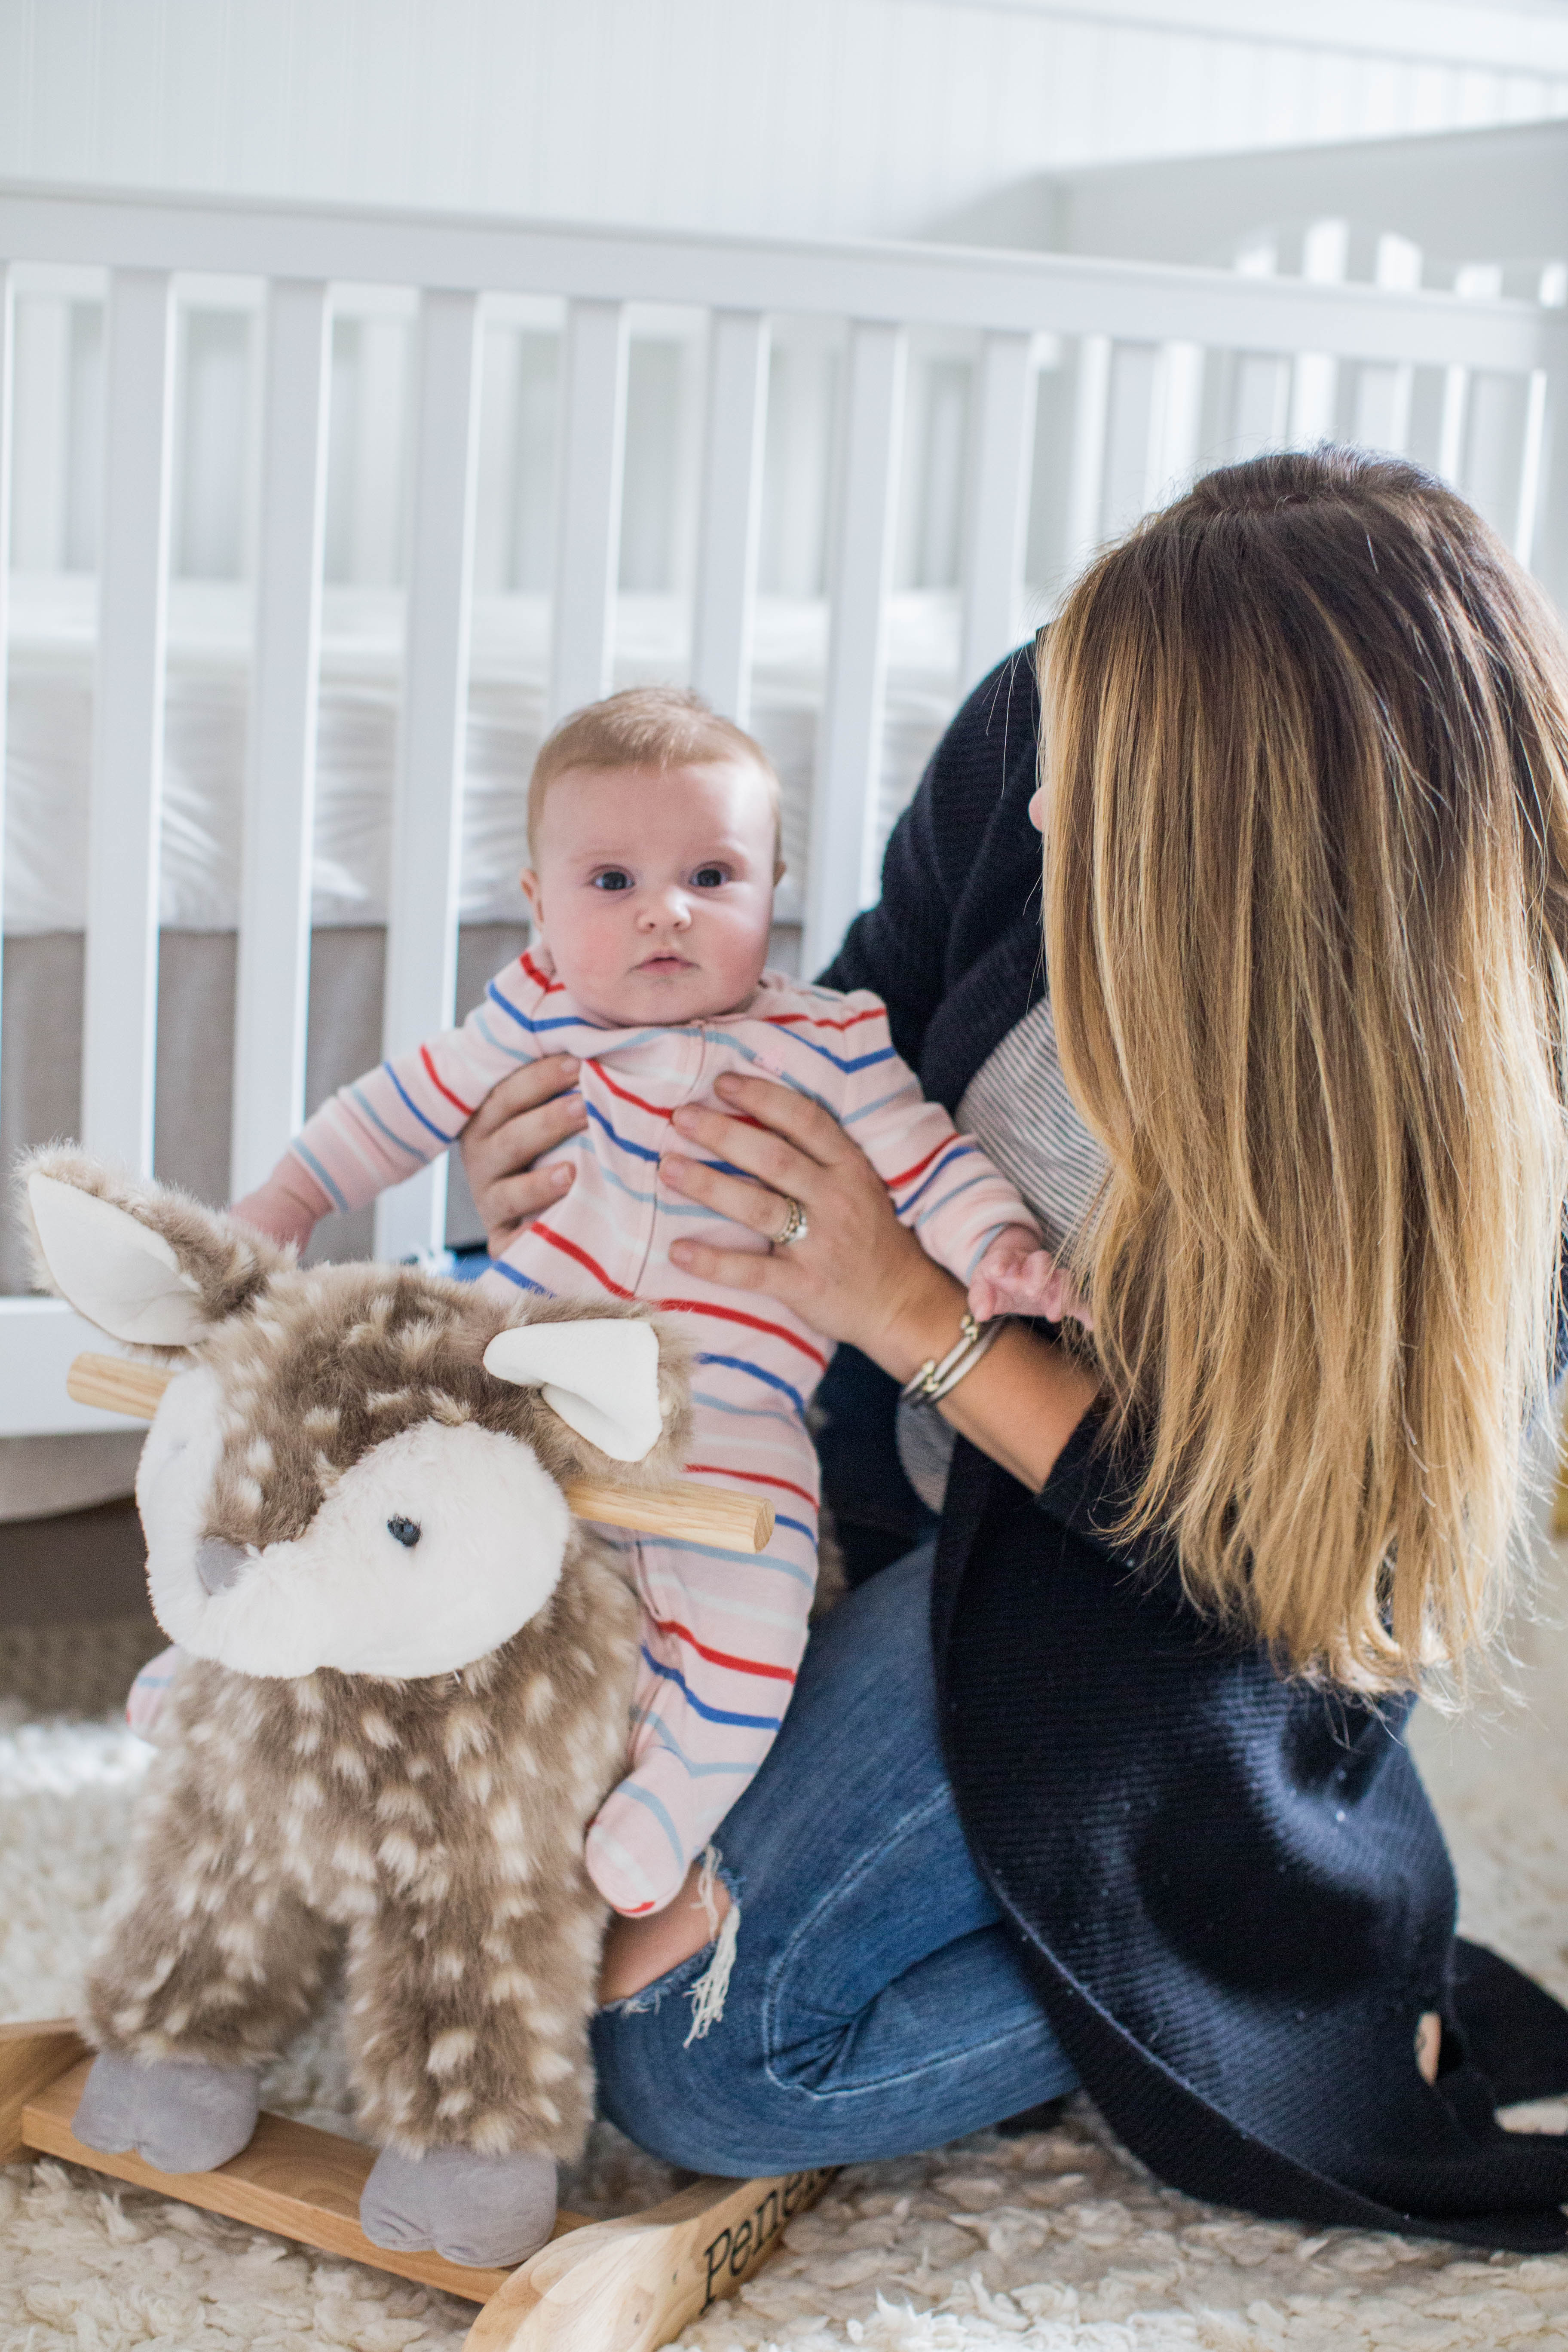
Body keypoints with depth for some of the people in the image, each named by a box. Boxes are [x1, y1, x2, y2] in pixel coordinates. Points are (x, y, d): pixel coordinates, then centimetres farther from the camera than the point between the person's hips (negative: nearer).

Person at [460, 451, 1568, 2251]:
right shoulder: (1052, 734, -20)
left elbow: (1249, 1553, -25)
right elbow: (867, 1014, 0)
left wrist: (907, 1307, -31)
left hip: (1130, 1585, -6)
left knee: (696, 2061, -12)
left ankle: (1297, 1968, 2)